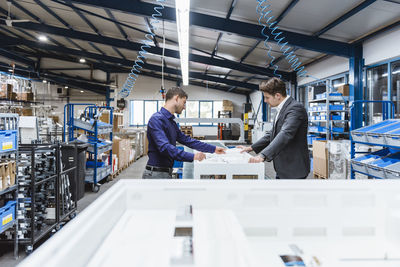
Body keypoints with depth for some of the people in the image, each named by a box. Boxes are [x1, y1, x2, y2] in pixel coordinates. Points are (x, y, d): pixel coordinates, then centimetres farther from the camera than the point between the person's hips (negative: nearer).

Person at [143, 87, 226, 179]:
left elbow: (186, 140, 21)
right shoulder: (157, 119, -16)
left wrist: (213, 149, 22)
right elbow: (164, 147, -27)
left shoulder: (171, 122, 14)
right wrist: (192, 156, -30)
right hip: (156, 174, -9)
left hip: (167, 173, 10)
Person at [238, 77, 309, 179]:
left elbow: (285, 135, -33)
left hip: (293, 171, -9)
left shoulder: (295, 108, -19)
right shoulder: (281, 109, 13)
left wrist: (263, 155, -43)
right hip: (282, 169, 10)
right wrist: (251, 148, 11)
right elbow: (272, 134, 19)